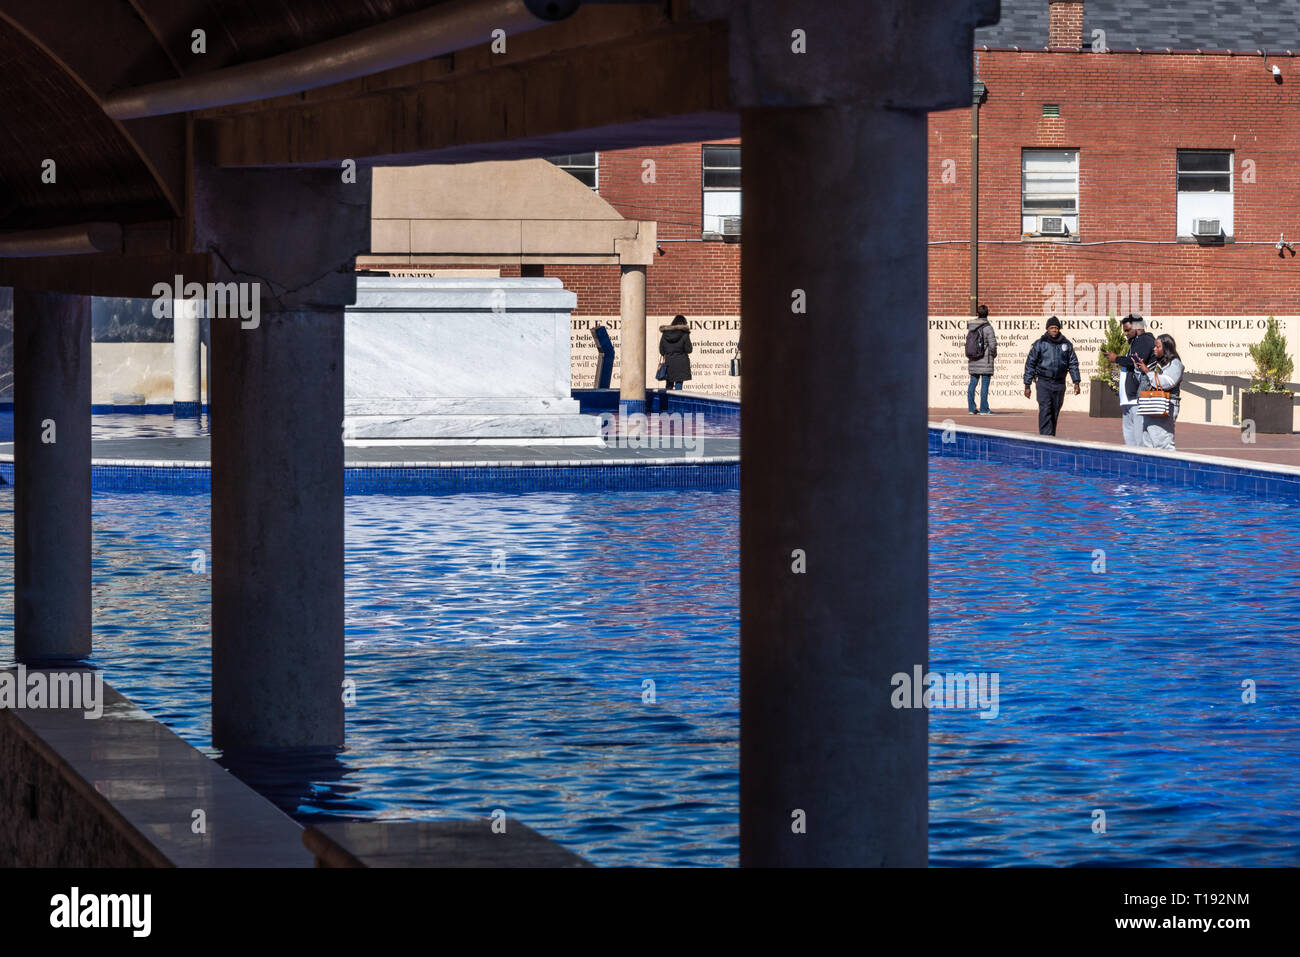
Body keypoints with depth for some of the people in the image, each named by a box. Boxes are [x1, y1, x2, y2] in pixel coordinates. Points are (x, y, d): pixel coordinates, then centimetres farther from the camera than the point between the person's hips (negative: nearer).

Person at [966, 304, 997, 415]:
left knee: (972, 383, 11)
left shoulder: (971, 326, 2)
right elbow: (992, 344, -14)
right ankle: (984, 409, -1)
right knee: (985, 384, -1)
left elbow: (968, 342, 3)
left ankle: (971, 408, 14)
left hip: (972, 360, 5)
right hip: (985, 360, -5)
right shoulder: (987, 327, -13)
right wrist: (994, 354, 5)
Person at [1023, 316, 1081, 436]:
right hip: (1044, 383, -3)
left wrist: (1076, 382, 5)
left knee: (1055, 413, 8)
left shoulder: (1067, 344, 8)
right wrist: (1027, 385, -2)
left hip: (1059, 384, 3)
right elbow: (1030, 364, 2)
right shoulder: (1039, 344, 0)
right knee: (1045, 411, -15)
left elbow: (1073, 364, 14)